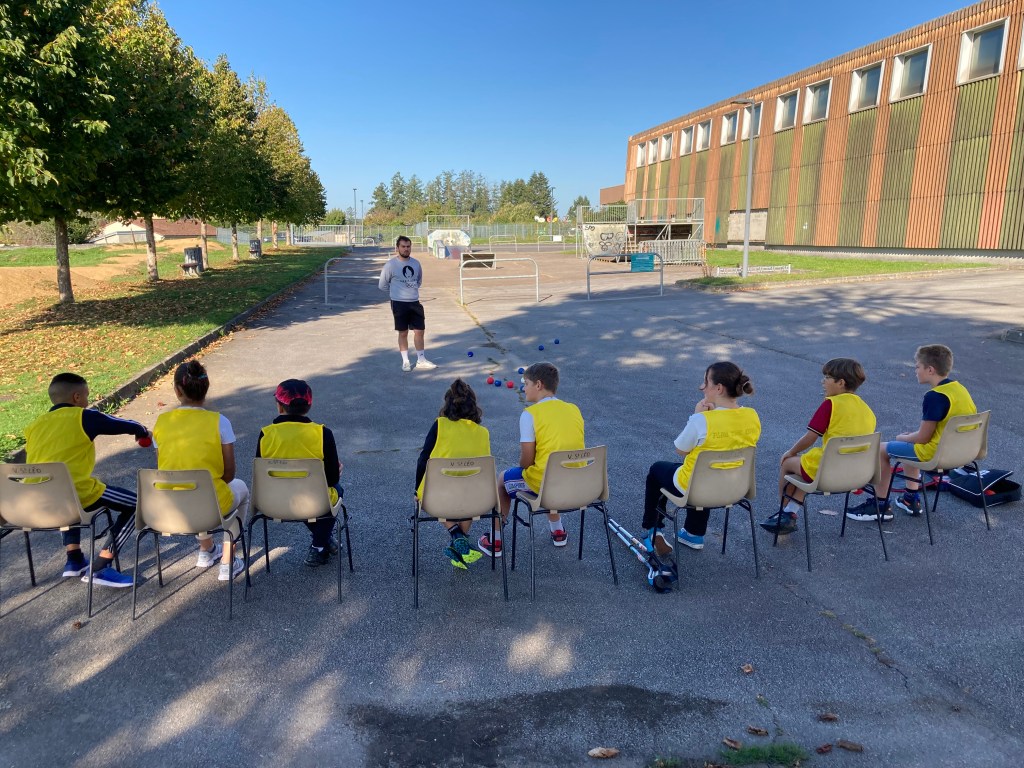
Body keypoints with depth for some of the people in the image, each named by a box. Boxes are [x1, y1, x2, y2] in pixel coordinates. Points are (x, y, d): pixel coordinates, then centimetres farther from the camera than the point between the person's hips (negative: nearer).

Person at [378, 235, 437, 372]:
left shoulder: (416, 263, 5)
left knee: (419, 330, 5)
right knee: (403, 332, 4)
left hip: (415, 303, 4)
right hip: (399, 304, -4)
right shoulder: (391, 264, -10)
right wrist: (397, 291, 7)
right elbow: (382, 285, -2)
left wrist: (411, 290, 10)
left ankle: (421, 360, 17)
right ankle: (405, 361, 16)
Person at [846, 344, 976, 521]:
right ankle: (911, 499, 33)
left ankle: (880, 506, 9)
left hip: (935, 452, -10)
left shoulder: (935, 396, -24)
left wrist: (903, 438, 1)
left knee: (882, 450, 2)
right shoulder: (960, 388, 4)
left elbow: (923, 437, -22)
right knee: (909, 444, 32)